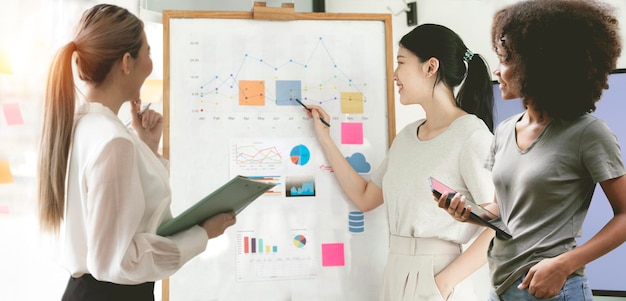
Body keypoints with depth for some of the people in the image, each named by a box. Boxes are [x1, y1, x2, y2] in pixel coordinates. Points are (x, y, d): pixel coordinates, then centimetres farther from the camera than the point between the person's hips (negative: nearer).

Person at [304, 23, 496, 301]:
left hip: (434, 277, -7)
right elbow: (364, 198, 12)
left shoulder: (471, 134, -13)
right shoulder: (407, 136, 8)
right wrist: (324, 139, 13)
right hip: (396, 274, 7)